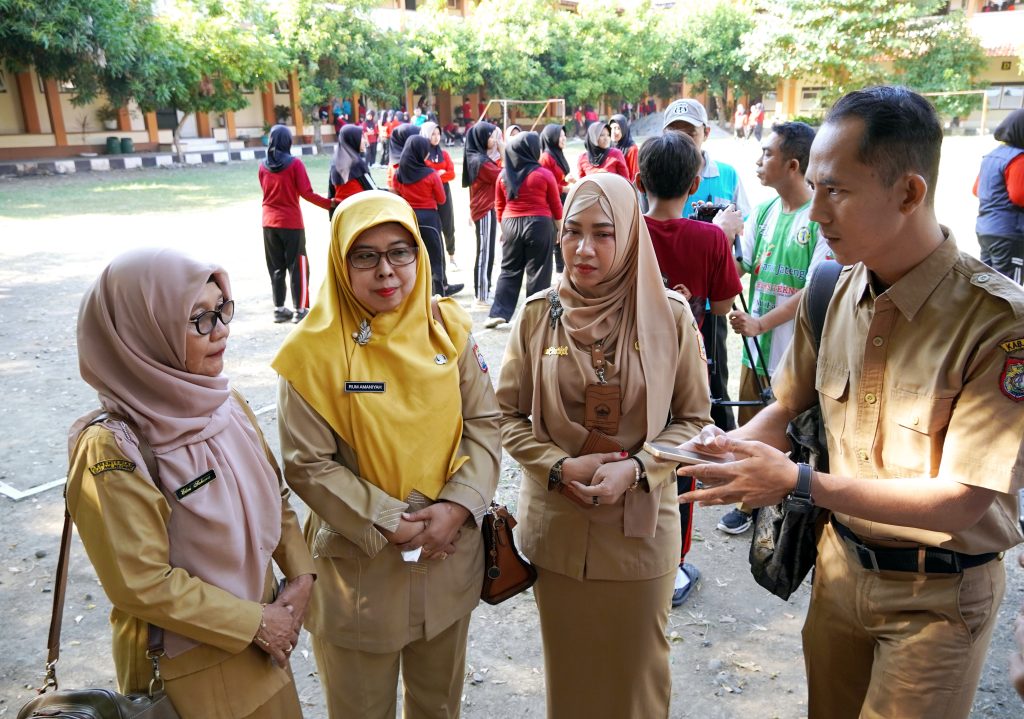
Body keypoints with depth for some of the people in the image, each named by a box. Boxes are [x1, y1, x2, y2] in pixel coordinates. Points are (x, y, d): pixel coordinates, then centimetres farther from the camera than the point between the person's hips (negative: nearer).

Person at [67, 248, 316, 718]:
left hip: (262, 627, 6)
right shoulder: (113, 449, -24)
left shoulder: (224, 403, -5)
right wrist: (256, 623, -15)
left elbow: (274, 494, 6)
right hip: (185, 666, -6)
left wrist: (300, 574, -5)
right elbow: (143, 586, -21)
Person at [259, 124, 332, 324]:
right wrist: (329, 204, -7)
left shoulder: (263, 166, 4)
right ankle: (300, 310, 3)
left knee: (276, 268, 12)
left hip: (269, 223, 5)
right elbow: (306, 193, -13)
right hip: (292, 223, -5)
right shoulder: (295, 163, -9)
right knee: (297, 266, 3)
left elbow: (267, 191, 12)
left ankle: (279, 309, 16)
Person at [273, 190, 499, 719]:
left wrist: (459, 505, -15)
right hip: (359, 563, -3)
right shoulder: (316, 349, -14)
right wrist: (388, 524, -17)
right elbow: (307, 463, -13)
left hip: (450, 552, 3)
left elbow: (484, 423, -2)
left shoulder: (448, 328, -4)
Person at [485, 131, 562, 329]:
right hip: (539, 224, -3)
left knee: (509, 270, 12)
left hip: (510, 224, 3)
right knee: (537, 272, 5)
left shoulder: (504, 175, 3)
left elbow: (499, 205, 9)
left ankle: (498, 313, 7)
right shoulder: (544, 174, -7)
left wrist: (503, 227, 21)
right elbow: (556, 205, 0)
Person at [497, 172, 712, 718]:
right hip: (555, 523, 1)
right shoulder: (539, 314, -6)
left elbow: (694, 418, -2)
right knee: (568, 668, 20)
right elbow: (507, 413, 0)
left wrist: (636, 468, -17)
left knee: (634, 669, 18)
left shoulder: (670, 315, -9)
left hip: (640, 524, -1)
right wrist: (561, 467, -15)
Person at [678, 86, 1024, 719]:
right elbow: (790, 408, 5)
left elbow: (961, 501, -24)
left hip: (938, 595, -5)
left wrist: (800, 482, -30)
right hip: (840, 564, 5)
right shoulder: (830, 294, -6)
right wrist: (731, 447, -17)